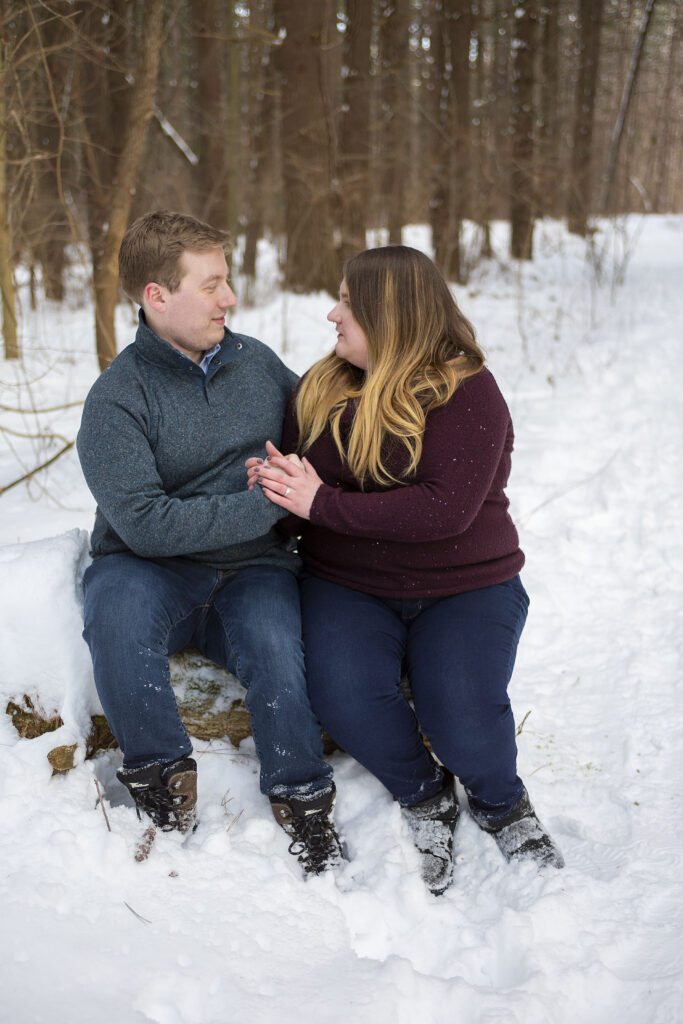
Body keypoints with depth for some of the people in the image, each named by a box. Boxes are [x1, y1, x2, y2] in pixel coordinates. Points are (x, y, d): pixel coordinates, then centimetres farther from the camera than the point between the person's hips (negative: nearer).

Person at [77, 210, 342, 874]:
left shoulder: (256, 361, 7)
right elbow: (144, 522, -20)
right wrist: (266, 505, -21)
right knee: (118, 609, -35)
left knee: (275, 646, -30)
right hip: (155, 573, -2)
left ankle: (302, 801, -8)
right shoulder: (118, 397, -9)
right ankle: (161, 777, -13)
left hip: (252, 570, 3)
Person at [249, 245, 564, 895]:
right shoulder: (319, 390, 7)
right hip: (348, 587, 3)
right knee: (343, 699, -26)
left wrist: (324, 503, -23)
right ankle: (425, 799, 6)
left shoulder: (467, 391, -9)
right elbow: (300, 508, 14)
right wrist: (274, 489, -12)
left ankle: (501, 803, 15)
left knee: (462, 718, -24)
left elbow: (447, 508, -22)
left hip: (464, 587, -3)